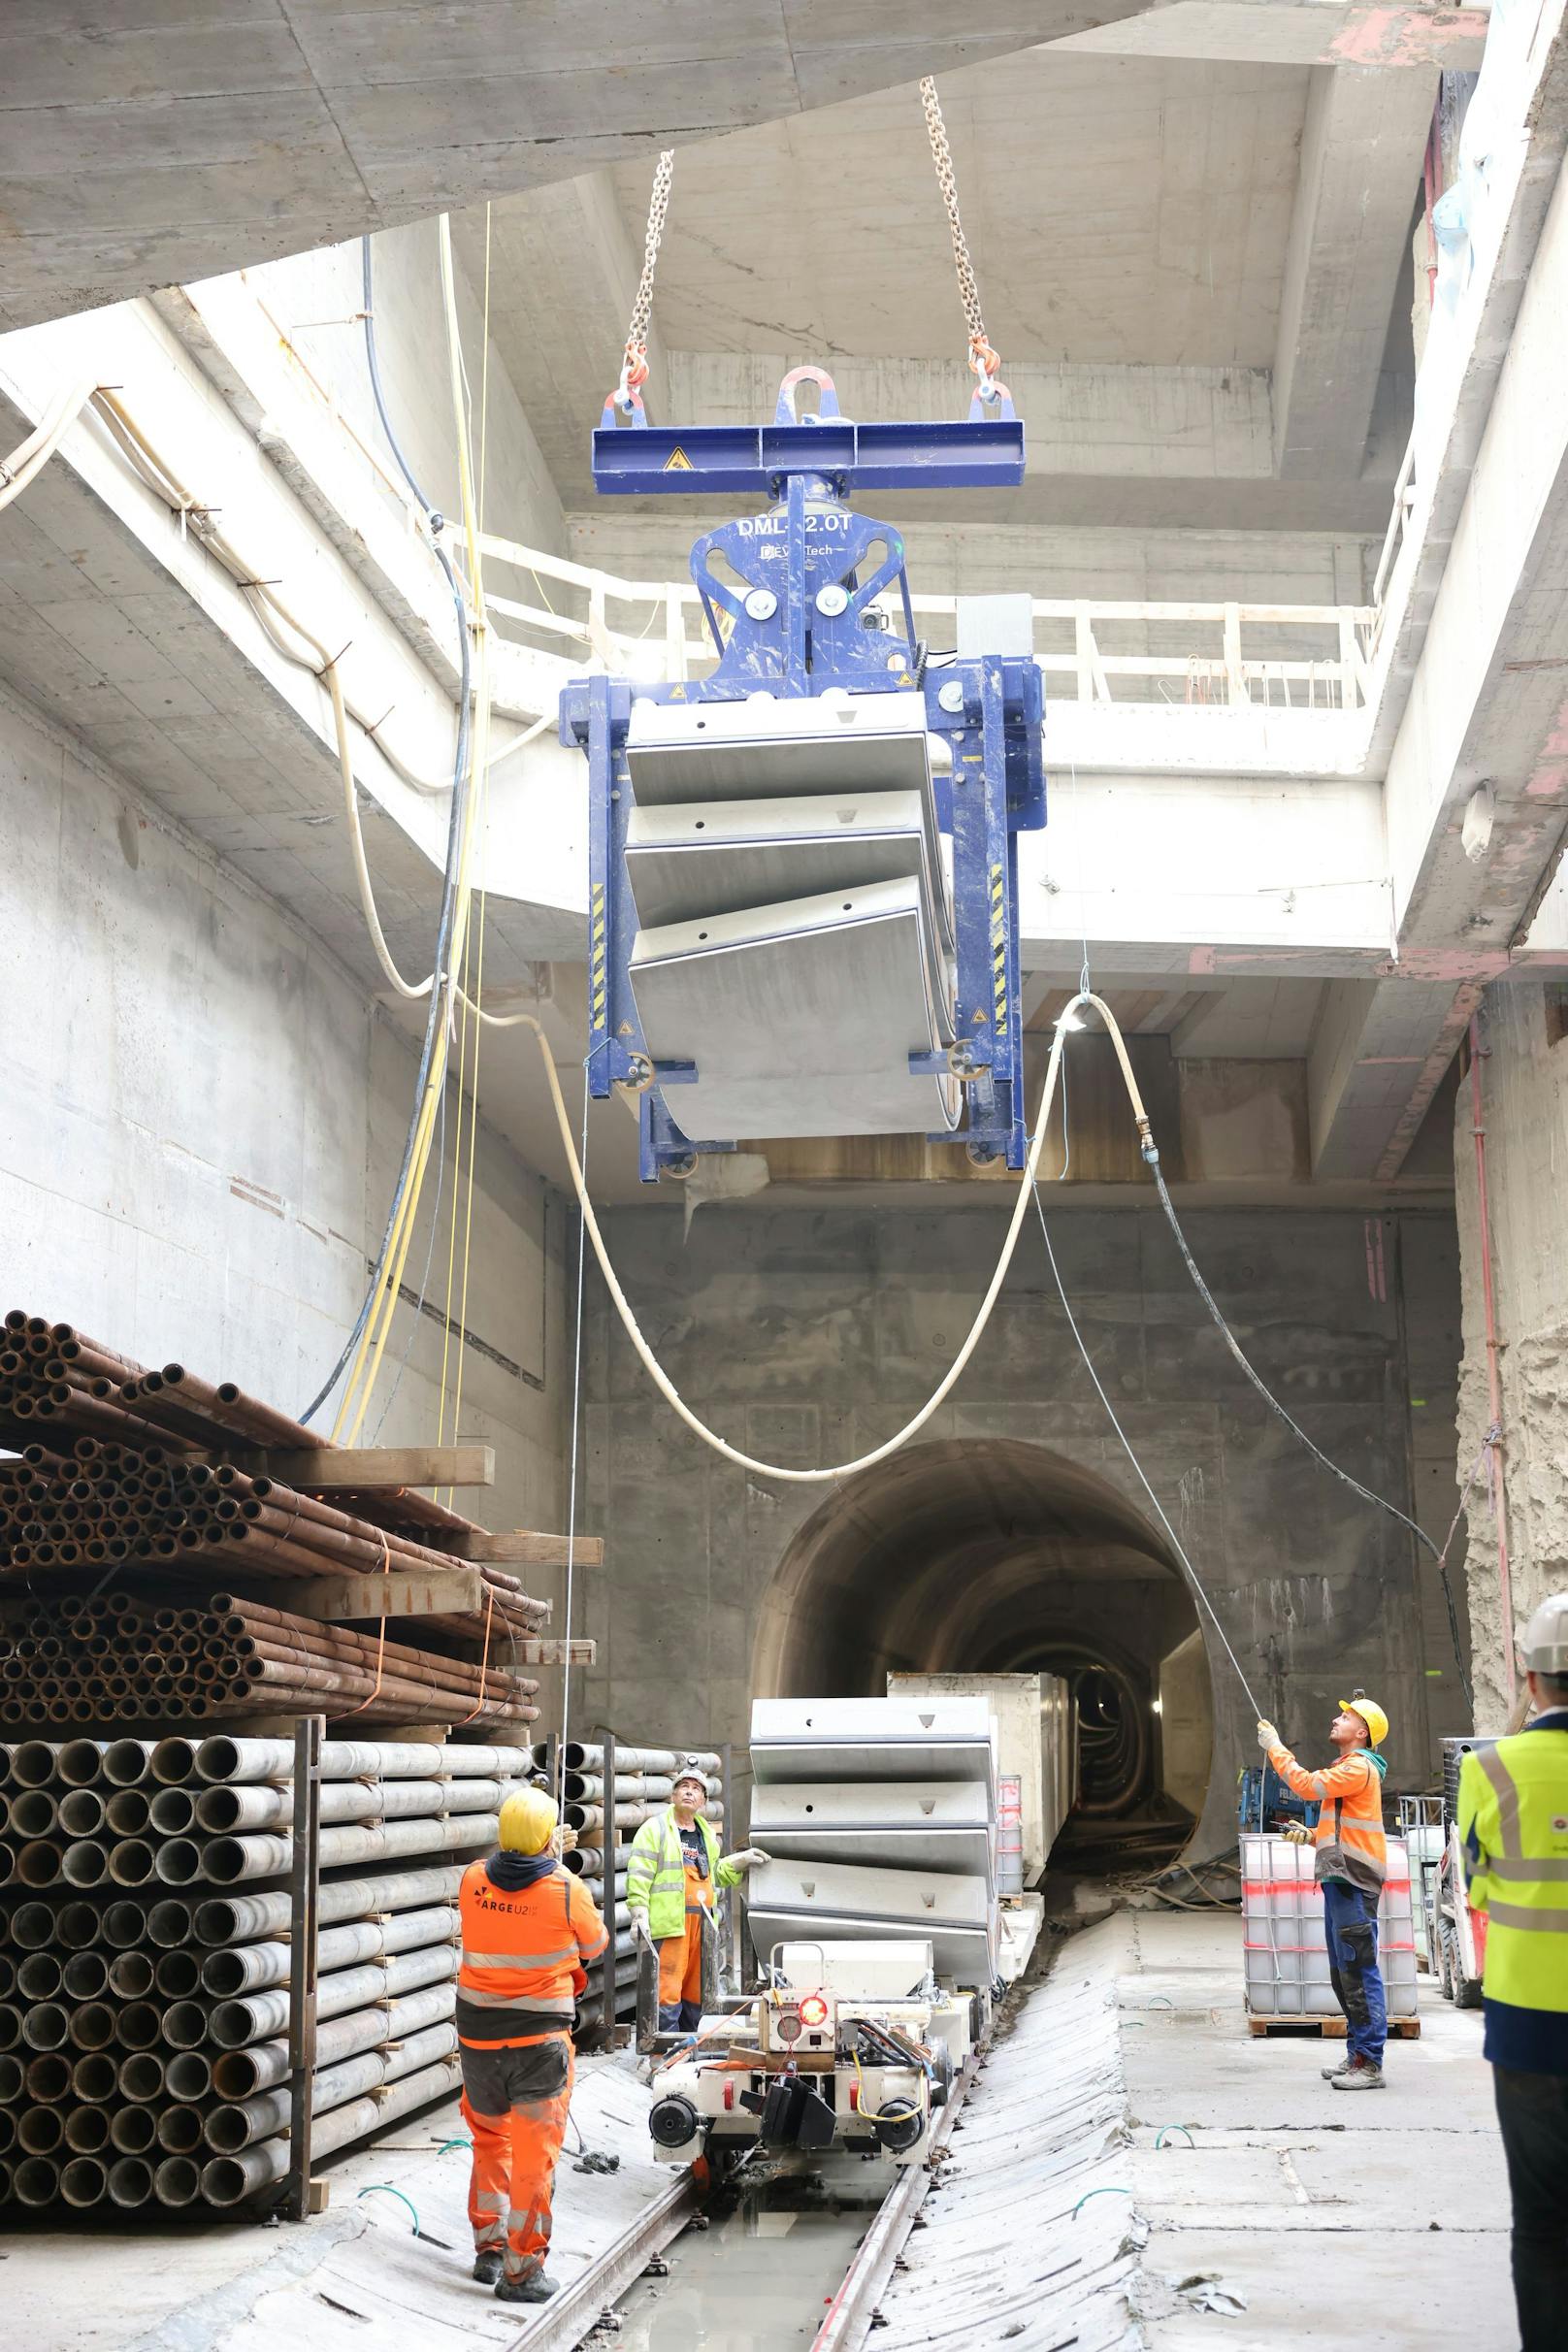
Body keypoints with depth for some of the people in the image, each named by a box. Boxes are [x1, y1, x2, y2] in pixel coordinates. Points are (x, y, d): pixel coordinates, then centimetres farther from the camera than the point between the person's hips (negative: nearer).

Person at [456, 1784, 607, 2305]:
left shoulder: (472, 1881, -5)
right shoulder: (567, 1891, -14)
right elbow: (595, 1946, 4)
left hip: (478, 2035, 4)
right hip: (539, 2040, -4)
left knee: (490, 2140, 22)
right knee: (534, 2154, 5)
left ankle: (489, 2249, 27)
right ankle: (521, 2271, 8)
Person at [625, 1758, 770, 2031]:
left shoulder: (707, 1834, 21)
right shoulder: (656, 1829, -1)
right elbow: (638, 1875, -8)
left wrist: (739, 1862, 19)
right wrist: (639, 1914, -17)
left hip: (702, 1923, 7)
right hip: (669, 1924, -7)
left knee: (695, 1996, 13)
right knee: (668, 1993, -11)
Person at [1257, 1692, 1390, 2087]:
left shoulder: (1359, 1768, -10)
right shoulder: (1347, 1768, 23)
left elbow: (1306, 1784, -19)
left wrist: (1274, 1747, -9)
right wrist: (1313, 1835, 13)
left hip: (1353, 1882, -11)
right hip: (1340, 1880, 11)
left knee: (1359, 1972, -11)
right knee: (1343, 1973, 14)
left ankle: (1370, 2065, -10)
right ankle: (1356, 2055, 21)